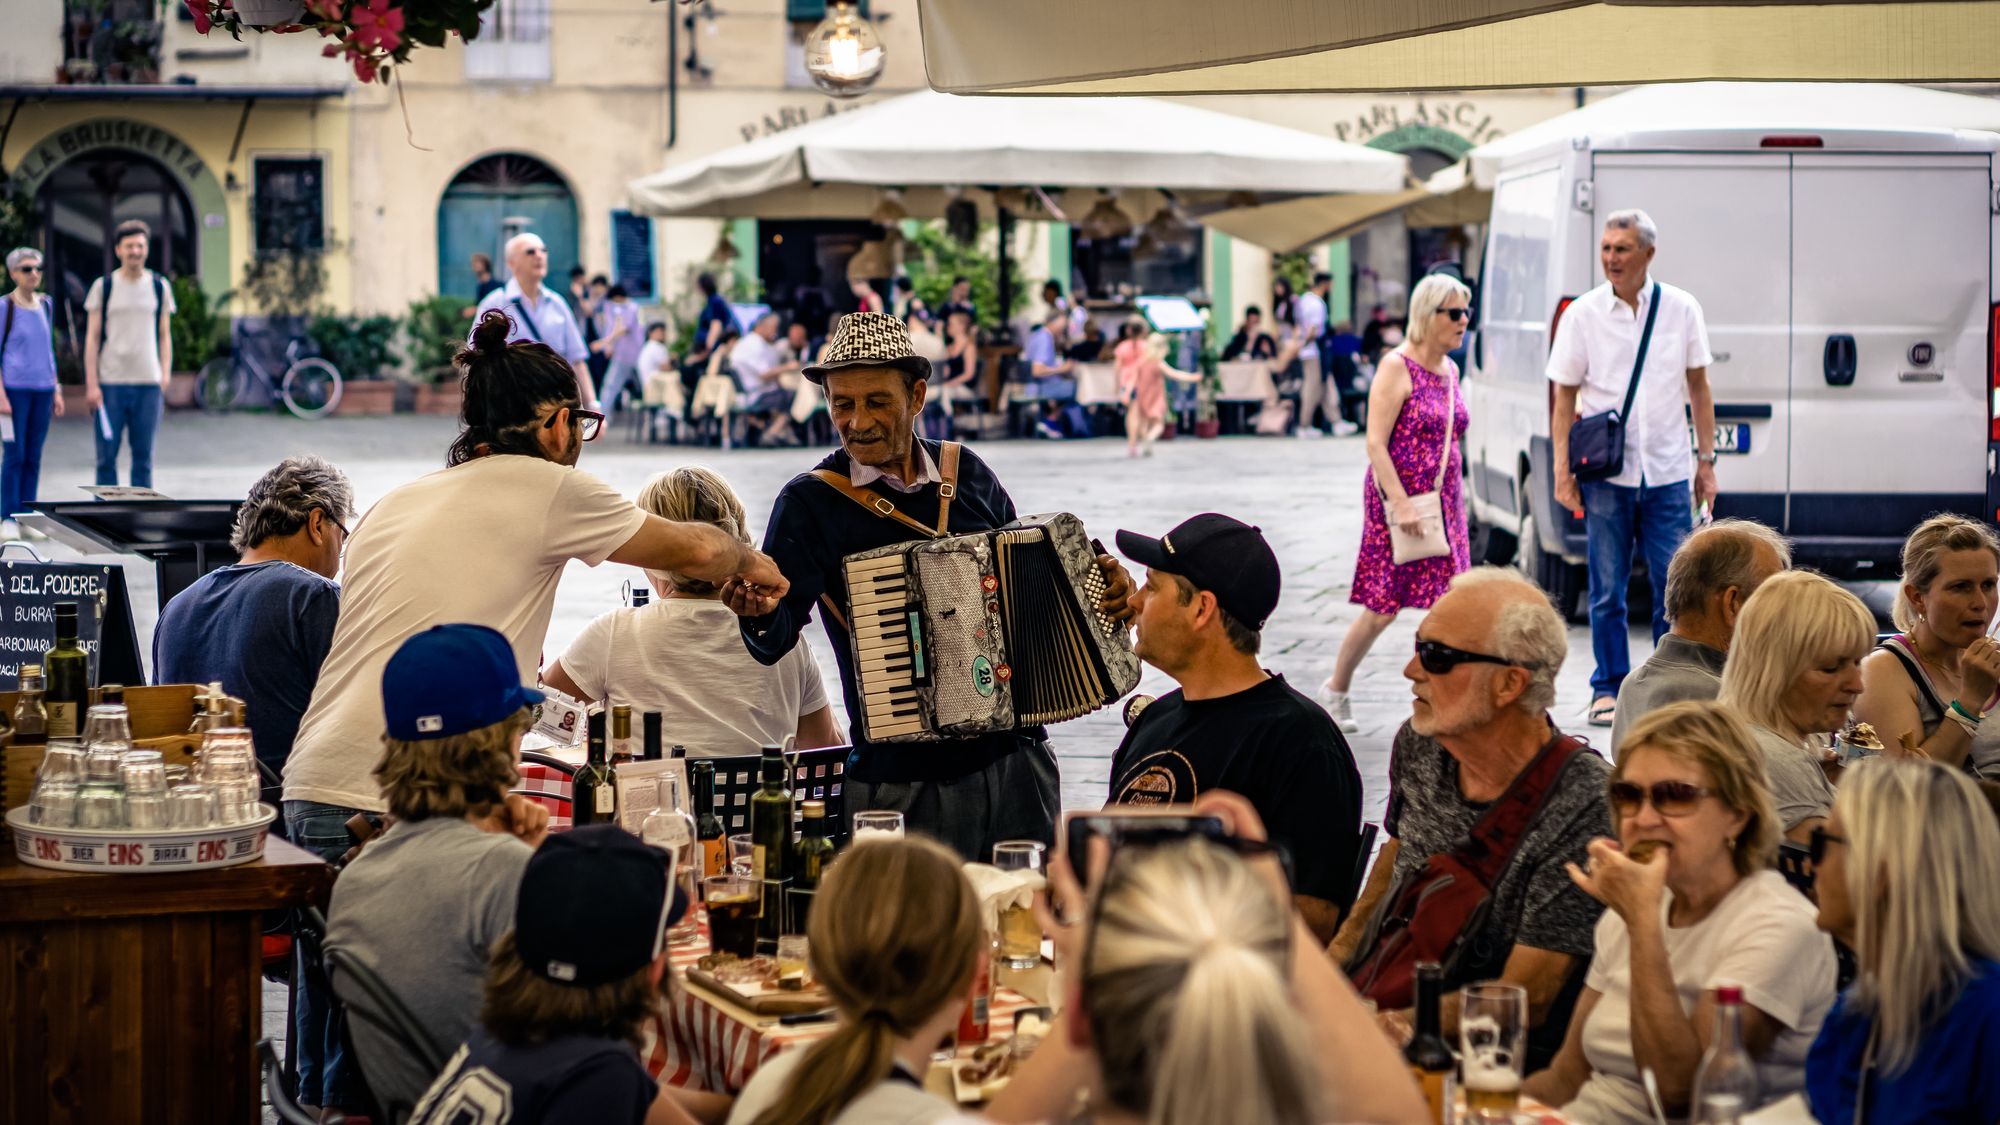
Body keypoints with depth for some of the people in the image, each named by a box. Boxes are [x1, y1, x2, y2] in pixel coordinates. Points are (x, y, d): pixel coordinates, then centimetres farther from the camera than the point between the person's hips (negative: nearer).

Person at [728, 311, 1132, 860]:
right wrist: (758, 612, -36)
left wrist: (1103, 585, 3)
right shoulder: (810, 500, -5)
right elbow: (776, 636, -14)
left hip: (1016, 762, 4)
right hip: (900, 782, -4)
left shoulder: (967, 473, 7)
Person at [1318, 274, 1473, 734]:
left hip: (1444, 503, 7)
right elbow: (1376, 442, -15)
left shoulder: (1450, 370, 12)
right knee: (1382, 608, 0)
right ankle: (1336, 688, 20)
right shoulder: (1397, 367, -11)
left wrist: (1454, 498, 16)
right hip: (1397, 500, -7)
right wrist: (1400, 503, -22)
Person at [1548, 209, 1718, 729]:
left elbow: (1698, 388, 10)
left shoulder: (1681, 309, 2)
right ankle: (1609, 689, 14)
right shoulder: (1582, 314, -1)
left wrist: (1706, 460, 7)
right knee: (1608, 589, 3)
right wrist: (1562, 469, -4)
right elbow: (1564, 397, 3)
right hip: (1605, 473, -1)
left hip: (1667, 472, 1)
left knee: (1674, 586, 1)